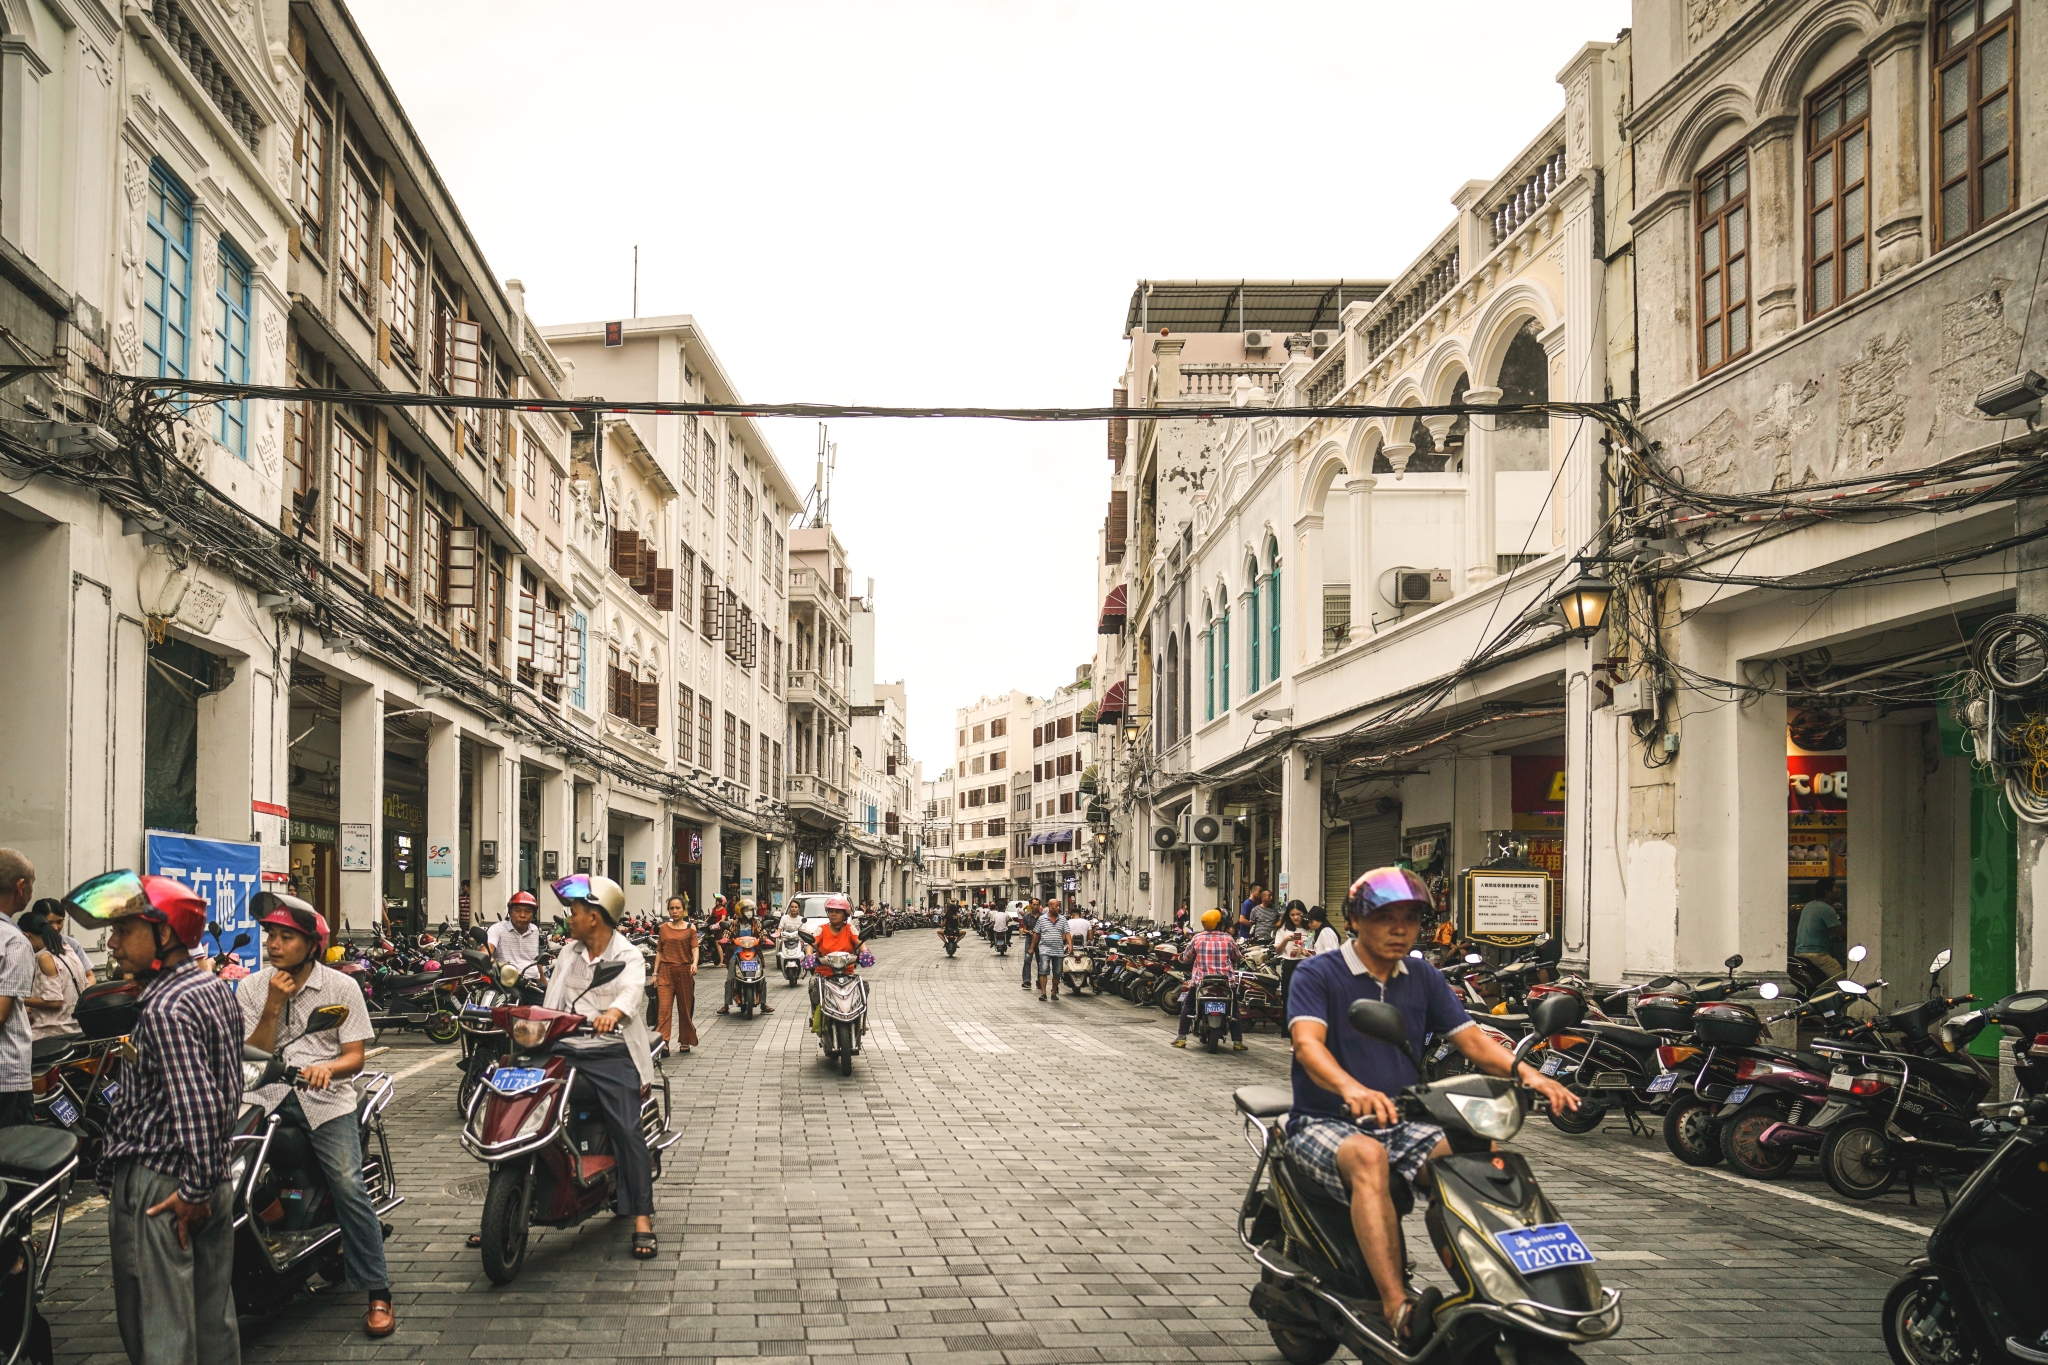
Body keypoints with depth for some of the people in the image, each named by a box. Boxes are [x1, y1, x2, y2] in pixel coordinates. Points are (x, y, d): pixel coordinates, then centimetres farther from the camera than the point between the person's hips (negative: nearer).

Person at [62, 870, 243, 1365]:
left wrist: (193, 1189, -19)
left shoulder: (164, 1009, -20)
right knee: (214, 1318, 17)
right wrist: (207, 1173, 19)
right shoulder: (216, 987, 8)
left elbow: (194, 1105, -25)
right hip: (215, 1173, 9)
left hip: (159, 1188, -9)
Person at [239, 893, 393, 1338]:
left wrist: (327, 1068, -23)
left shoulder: (341, 987, 3)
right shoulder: (251, 989, 9)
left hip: (325, 1097, -3)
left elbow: (355, 1056, -1)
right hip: (267, 1094, 3)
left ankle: (378, 1292, -8)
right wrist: (273, 1006, -10)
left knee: (349, 1186, -17)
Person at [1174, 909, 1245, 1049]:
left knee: (1187, 1004, 17)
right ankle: (1237, 1041, 8)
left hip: (1201, 980, 0)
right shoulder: (1228, 939, 0)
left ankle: (1181, 1038, 8)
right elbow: (1238, 958, 10)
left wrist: (1182, 955, 29)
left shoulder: (1197, 938, -1)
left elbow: (1186, 957, 6)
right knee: (1234, 1009, 17)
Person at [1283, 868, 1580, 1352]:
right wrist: (1351, 1088, -45)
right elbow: (1307, 1042, -23)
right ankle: (1398, 1312, -47)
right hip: (1325, 1124, -5)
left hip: (1401, 1123, 5)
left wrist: (1526, 1072, -18)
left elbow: (1469, 1036, 3)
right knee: (1368, 1158, -38)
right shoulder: (1317, 975, -6)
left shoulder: (1424, 979, 12)